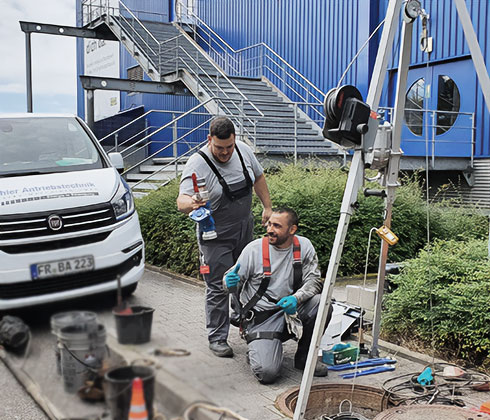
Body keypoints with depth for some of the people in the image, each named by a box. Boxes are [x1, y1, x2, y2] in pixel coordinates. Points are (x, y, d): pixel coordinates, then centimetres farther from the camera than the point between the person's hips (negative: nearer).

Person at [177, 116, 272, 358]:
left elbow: (258, 177, 13)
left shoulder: (243, 150, -4)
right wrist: (190, 203, -55)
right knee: (218, 288, -3)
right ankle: (217, 338, 11)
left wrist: (267, 207, 11)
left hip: (245, 229, 6)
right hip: (216, 236, -6)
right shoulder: (197, 164, -22)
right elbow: (181, 200, -32)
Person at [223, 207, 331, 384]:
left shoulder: (304, 246, -2)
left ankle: (304, 356, 0)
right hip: (260, 318, -3)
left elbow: (314, 280, -5)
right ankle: (256, 351, 16)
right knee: (267, 373, -23)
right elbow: (230, 282, -2)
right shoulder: (254, 249, -10)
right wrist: (230, 281, -28)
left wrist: (296, 298, -25)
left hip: (290, 311, 4)